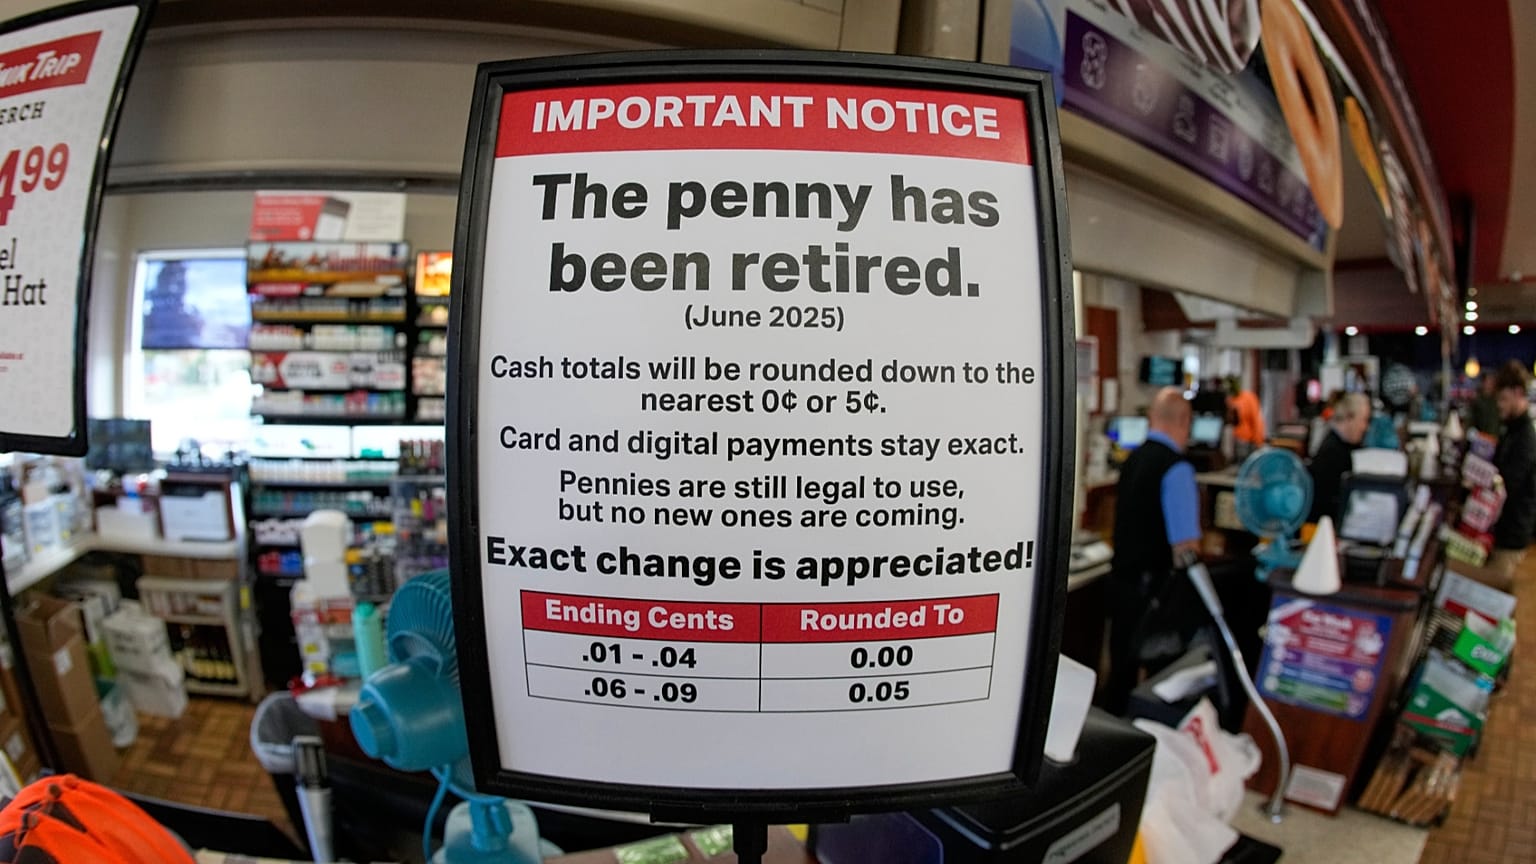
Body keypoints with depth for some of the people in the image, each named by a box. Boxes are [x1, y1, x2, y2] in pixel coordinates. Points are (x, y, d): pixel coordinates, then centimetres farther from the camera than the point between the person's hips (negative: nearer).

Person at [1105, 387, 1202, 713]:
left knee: (1121, 669, 16)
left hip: (1121, 579, 7)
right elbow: (1186, 545, -19)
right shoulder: (1176, 467, -15)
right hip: (1154, 588, -7)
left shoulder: (1132, 460, 8)